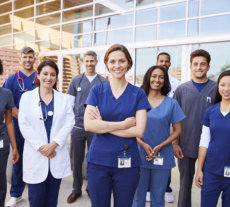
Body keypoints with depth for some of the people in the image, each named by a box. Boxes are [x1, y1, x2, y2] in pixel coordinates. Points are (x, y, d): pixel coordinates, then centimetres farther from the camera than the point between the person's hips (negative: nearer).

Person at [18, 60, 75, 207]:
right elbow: (24, 124, -3)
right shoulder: (27, 97, 3)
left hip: (57, 155, 2)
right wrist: (40, 147, -10)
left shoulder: (64, 99, 7)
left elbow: (69, 123, -1)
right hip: (35, 155, -1)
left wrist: (54, 144, -12)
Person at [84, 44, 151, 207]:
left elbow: (139, 131, -11)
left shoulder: (138, 94, 0)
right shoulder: (97, 90, 2)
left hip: (127, 162, 0)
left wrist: (103, 125, -12)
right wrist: (123, 124, -14)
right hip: (98, 161, 1)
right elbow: (88, 125, -10)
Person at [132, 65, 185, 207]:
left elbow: (177, 130, 3)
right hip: (140, 155, 0)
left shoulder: (172, 103, 2)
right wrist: (143, 144, -12)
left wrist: (159, 147, -10)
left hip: (163, 157, 0)